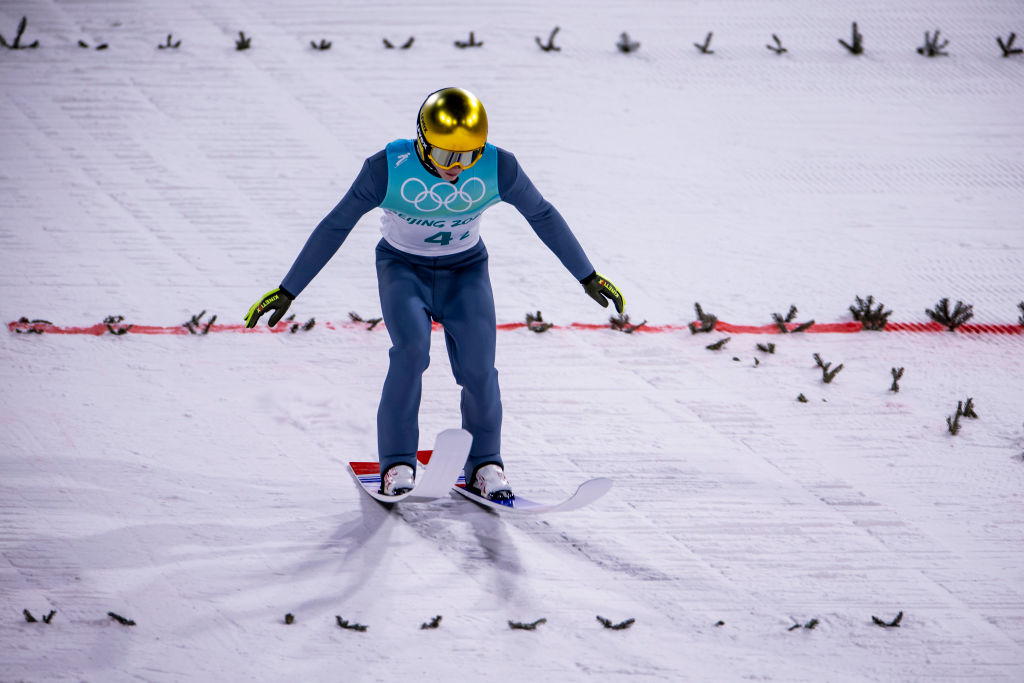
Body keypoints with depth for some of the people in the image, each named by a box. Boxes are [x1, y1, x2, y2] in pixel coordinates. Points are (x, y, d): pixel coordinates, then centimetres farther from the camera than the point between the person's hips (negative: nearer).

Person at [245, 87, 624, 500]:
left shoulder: (498, 168, -20)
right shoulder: (388, 168, -25)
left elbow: (543, 216, -3)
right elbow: (335, 227, -15)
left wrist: (588, 277, 6)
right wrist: (288, 291, -12)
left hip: (465, 270, 2)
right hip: (403, 268, -1)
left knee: (478, 366, -16)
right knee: (411, 349, -27)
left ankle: (484, 466, 4)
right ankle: (397, 465, -17)